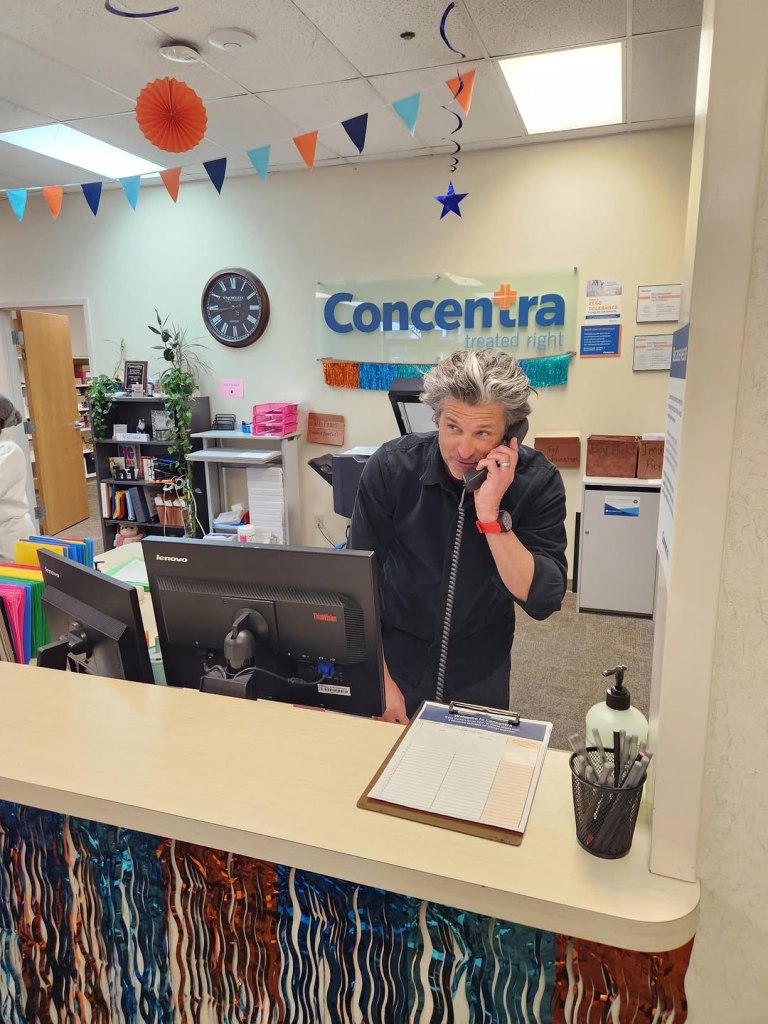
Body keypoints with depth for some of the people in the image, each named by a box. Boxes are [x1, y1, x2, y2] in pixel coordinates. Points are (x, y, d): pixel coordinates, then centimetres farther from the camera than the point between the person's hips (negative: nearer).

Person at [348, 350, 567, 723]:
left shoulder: (538, 481, -19)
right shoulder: (391, 466, -20)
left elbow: (543, 601, -24)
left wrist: (491, 514, -35)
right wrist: (379, 680, -13)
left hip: (480, 669, 1)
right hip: (397, 656, 0)